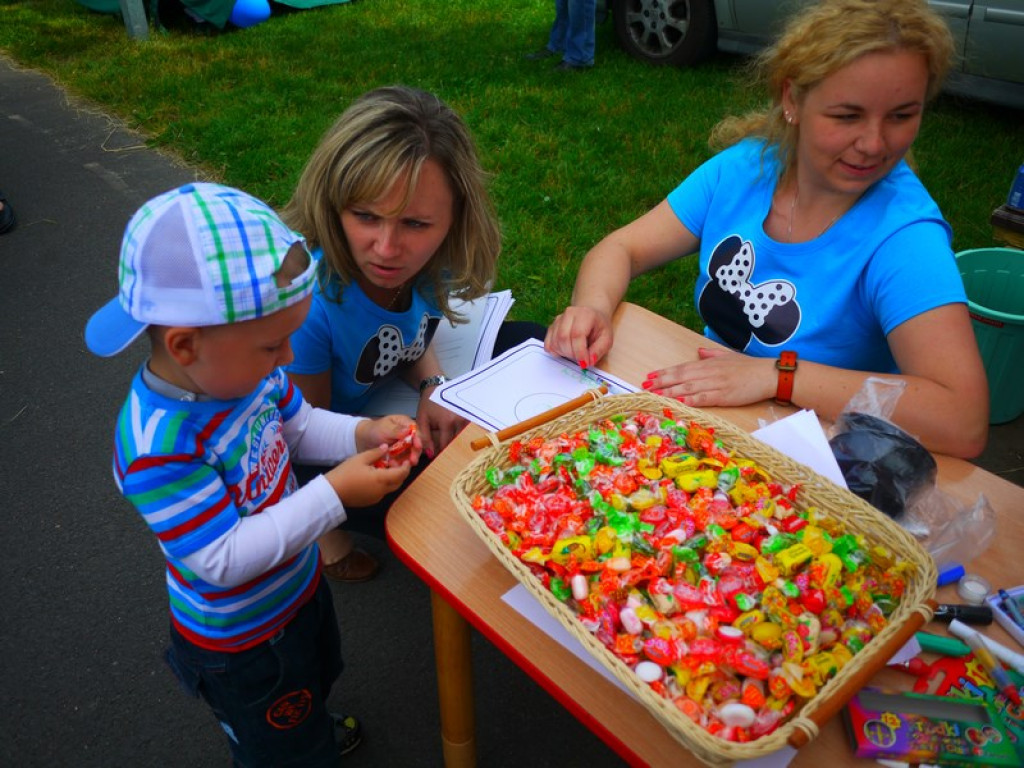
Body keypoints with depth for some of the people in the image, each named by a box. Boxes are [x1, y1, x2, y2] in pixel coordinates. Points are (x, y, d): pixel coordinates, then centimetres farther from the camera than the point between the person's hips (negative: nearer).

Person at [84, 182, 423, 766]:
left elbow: (298, 425, 0)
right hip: (242, 641, -7)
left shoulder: (239, 367, -18)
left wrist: (362, 434, -18)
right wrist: (334, 495, -37)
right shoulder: (157, 449, -39)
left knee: (315, 680, 38)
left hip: (300, 581, 7)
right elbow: (225, 560, -35)